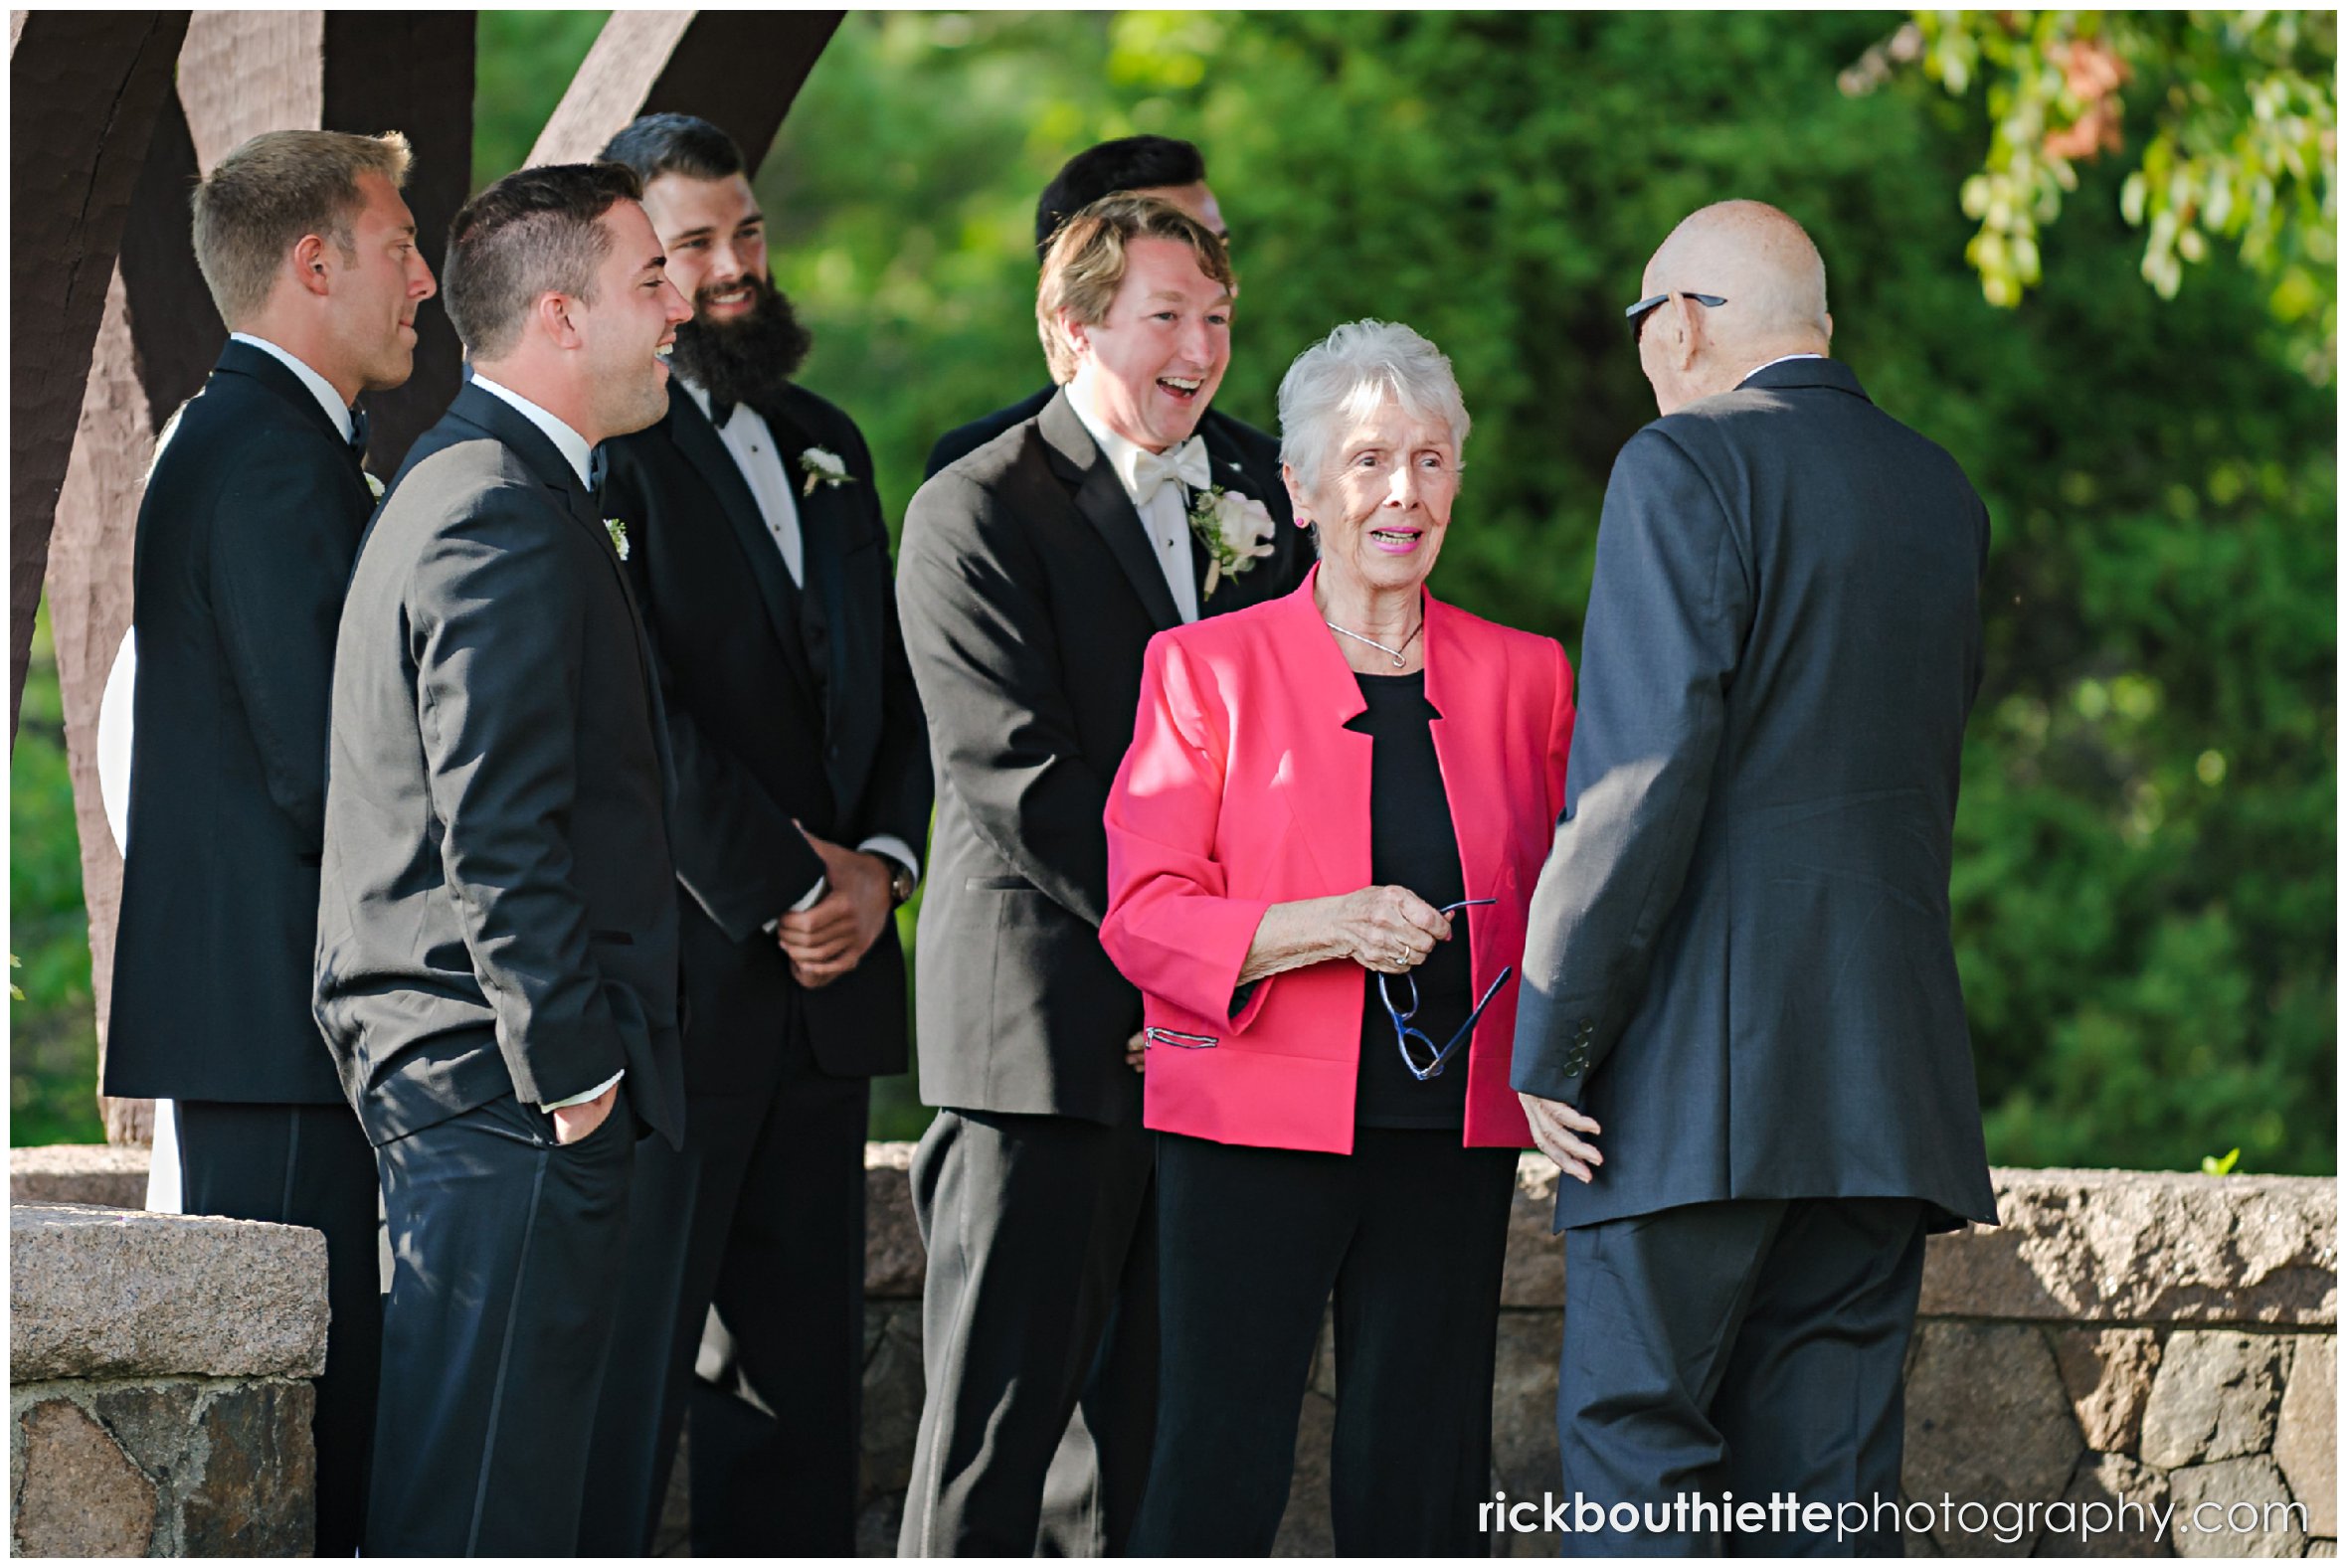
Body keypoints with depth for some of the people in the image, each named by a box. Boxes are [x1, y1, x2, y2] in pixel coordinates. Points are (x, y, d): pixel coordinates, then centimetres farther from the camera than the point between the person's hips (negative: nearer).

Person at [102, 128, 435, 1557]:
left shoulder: (221, 443, 20)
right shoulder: (276, 464, -14)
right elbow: (328, 780, -19)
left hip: (255, 1009, 10)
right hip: (280, 1019, -10)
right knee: (288, 1434, -9)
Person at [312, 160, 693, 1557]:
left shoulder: (460, 486, 19)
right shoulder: (506, 519, -16)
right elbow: (498, 835, -20)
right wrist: (570, 1066, -17)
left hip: (463, 1075, 11)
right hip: (504, 1079, -11)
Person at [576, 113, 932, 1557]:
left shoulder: (825, 446, 18)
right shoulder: (596, 444, -7)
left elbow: (896, 688, 18)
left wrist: (881, 865, 0)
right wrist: (780, 889, -13)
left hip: (823, 973, 7)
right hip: (667, 987, -7)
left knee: (802, 1369, 8)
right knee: (625, 1368, -6)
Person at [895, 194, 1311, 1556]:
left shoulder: (1257, 507, 15)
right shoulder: (974, 512, -4)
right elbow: (1019, 775, -12)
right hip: (1051, 1024, -6)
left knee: (1166, 1418, 8)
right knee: (1003, 1406, -3)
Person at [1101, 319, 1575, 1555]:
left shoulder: (1523, 676, 11)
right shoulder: (1206, 669, 1)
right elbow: (1145, 916, -4)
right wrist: (1328, 927, -19)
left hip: (1450, 1139, 3)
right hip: (1259, 1126, -3)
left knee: (1421, 1481, 3)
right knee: (1218, 1469, -6)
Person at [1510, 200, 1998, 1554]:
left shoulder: (1687, 465, -6)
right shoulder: (1945, 494, 16)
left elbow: (1644, 768, -14)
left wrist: (1552, 1038, -11)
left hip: (1708, 1057, -7)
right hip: (1891, 1064, 7)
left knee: (1632, 1436, -4)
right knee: (1828, 1457, 7)